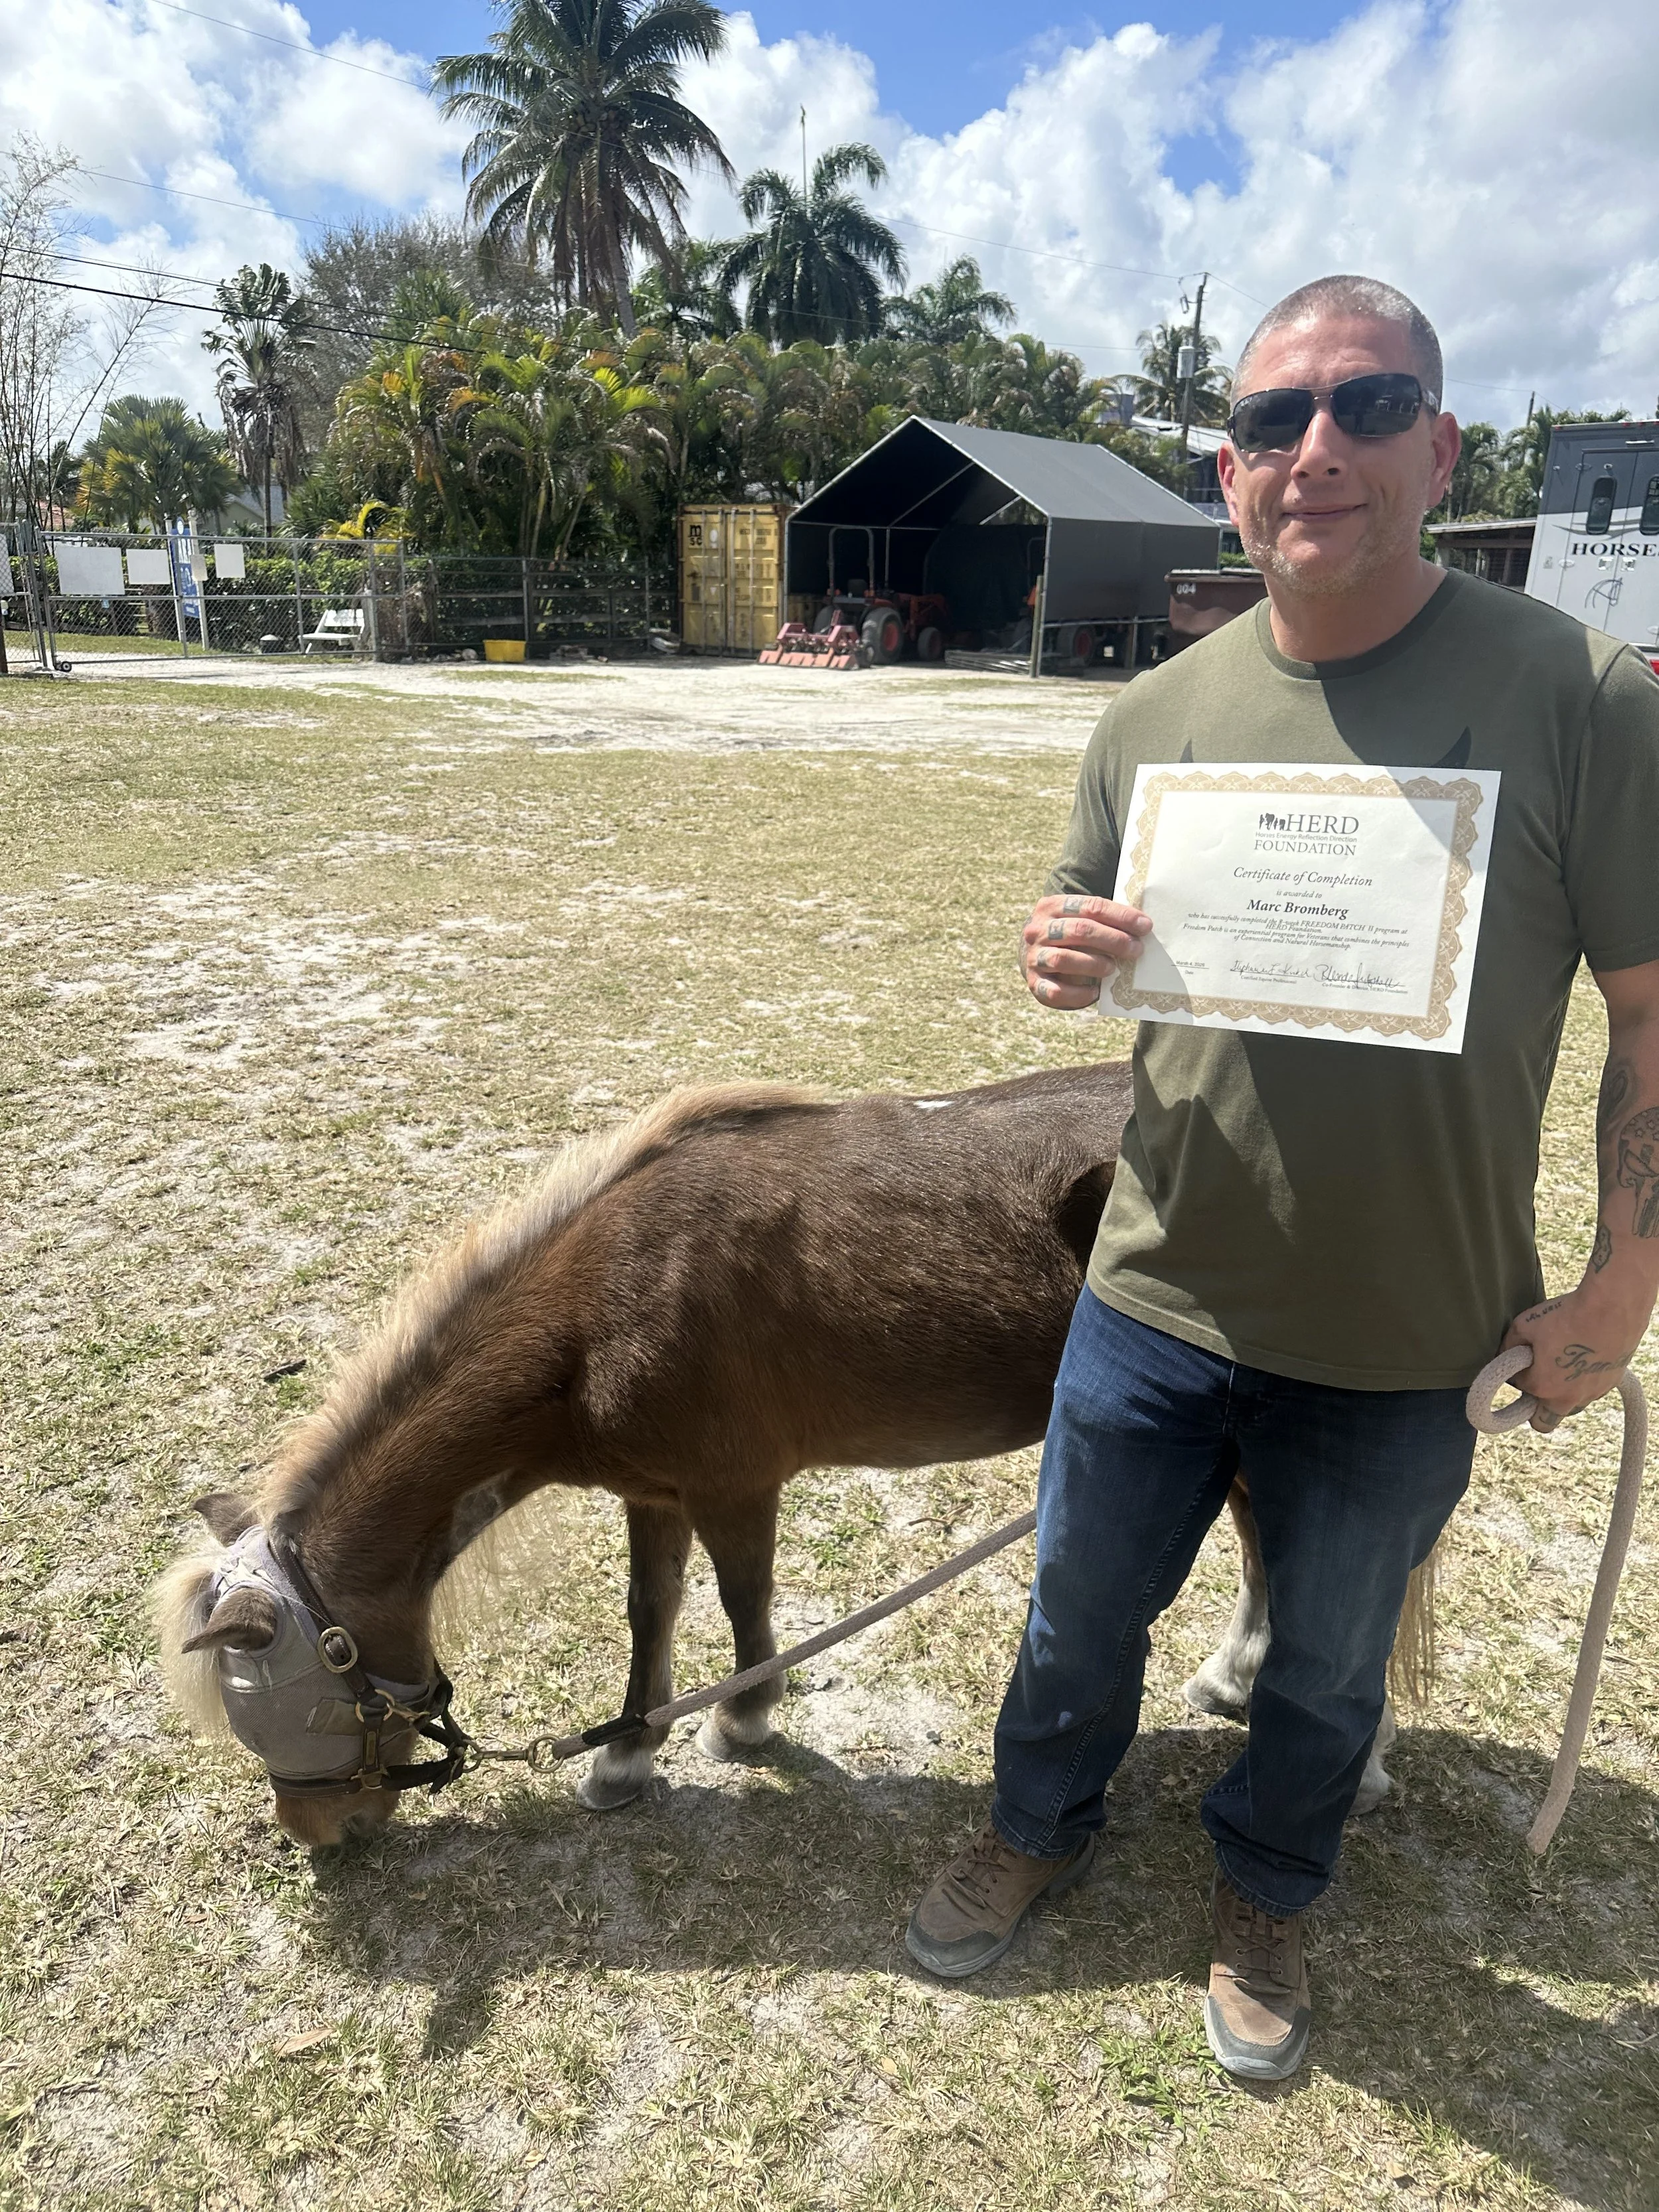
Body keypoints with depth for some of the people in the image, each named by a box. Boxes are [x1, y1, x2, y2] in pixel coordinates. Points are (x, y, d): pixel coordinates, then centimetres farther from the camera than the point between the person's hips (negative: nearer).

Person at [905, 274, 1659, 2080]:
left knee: (1328, 1665, 21)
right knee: (1082, 1616, 21)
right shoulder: (1158, 715, -1)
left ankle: (1263, 1896, 52)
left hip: (1406, 1339, -2)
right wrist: (1063, 957, -15)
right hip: (1158, 1299, 3)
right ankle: (1040, 1831, 52)